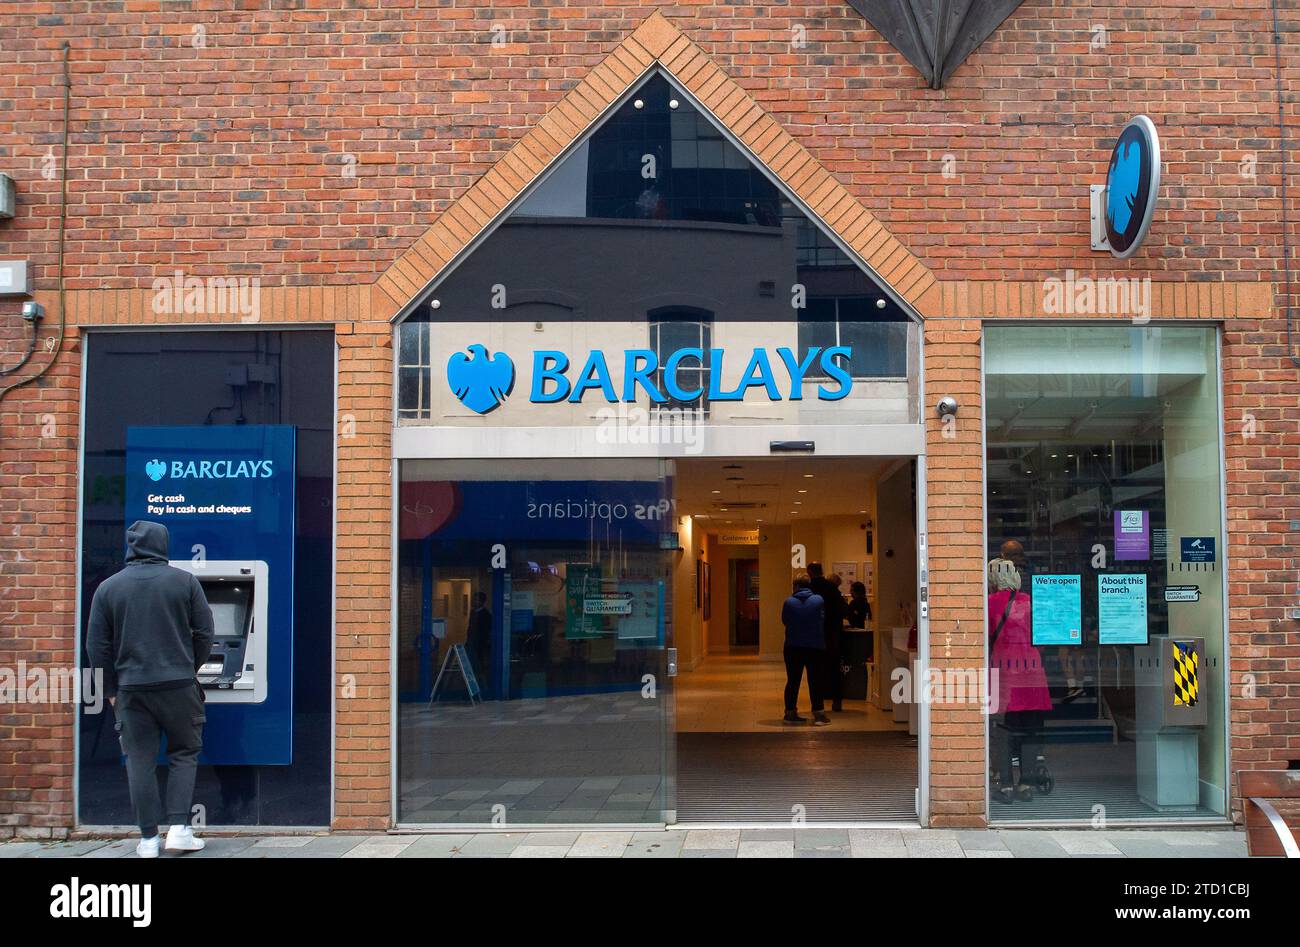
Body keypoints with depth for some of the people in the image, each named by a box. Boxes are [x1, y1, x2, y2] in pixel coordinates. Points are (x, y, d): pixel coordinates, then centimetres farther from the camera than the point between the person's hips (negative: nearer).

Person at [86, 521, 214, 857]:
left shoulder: (108, 587, 3)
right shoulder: (184, 581, 0)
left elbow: (97, 646, 3)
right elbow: (204, 633, 1)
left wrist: (111, 690, 12)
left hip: (131, 688, 1)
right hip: (178, 685, -1)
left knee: (140, 762, 7)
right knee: (184, 754, 12)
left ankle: (149, 839, 9)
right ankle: (179, 828, 3)